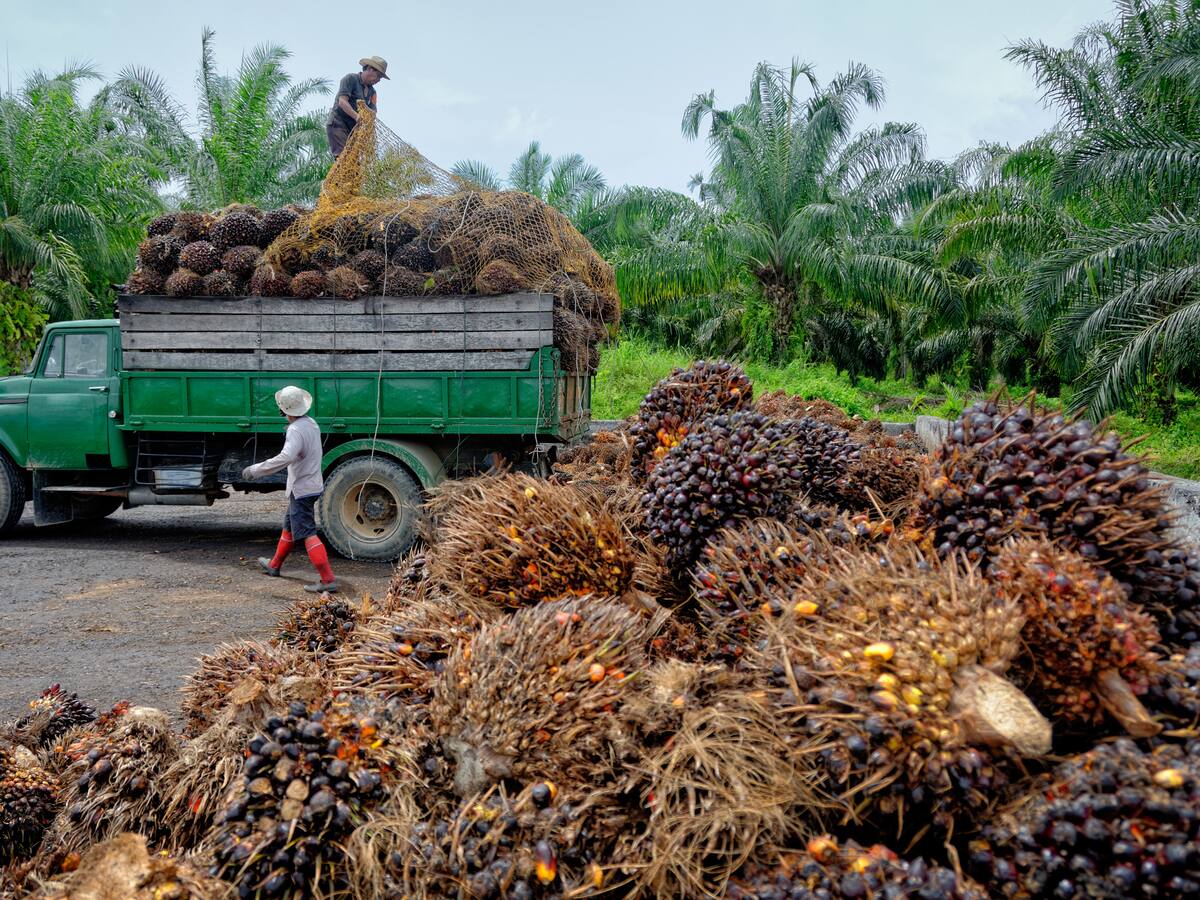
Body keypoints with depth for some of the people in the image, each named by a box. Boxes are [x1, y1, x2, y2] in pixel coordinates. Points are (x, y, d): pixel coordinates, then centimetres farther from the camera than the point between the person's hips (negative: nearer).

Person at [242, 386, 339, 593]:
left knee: (307, 534, -11)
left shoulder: (296, 430, -22)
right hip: (312, 484, 10)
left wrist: (256, 470, -32)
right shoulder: (311, 424, 8)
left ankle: (328, 580, -17)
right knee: (289, 526, 24)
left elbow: (286, 457, -37)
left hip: (301, 488, -10)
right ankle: (274, 565, 42)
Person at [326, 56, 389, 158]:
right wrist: (357, 116, -31)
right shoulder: (350, 79, -3)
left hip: (354, 128, 7)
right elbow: (342, 102, -16)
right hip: (338, 124, -6)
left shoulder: (372, 91, 17)